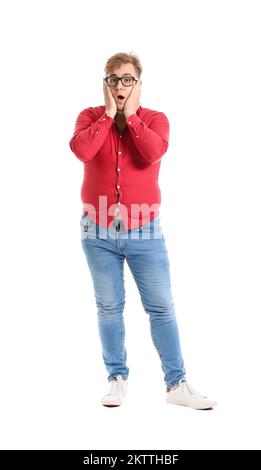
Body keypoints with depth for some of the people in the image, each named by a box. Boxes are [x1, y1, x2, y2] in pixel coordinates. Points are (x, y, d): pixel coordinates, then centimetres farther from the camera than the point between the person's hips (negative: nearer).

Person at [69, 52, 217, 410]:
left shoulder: (155, 119, 1)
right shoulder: (90, 116, 3)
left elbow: (153, 153, -21)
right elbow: (81, 150, -19)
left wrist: (131, 115, -12)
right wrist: (108, 113, -12)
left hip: (145, 232, 0)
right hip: (98, 233, 1)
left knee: (162, 308, 2)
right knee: (109, 308, 7)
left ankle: (177, 384, 11)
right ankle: (117, 379, 20)